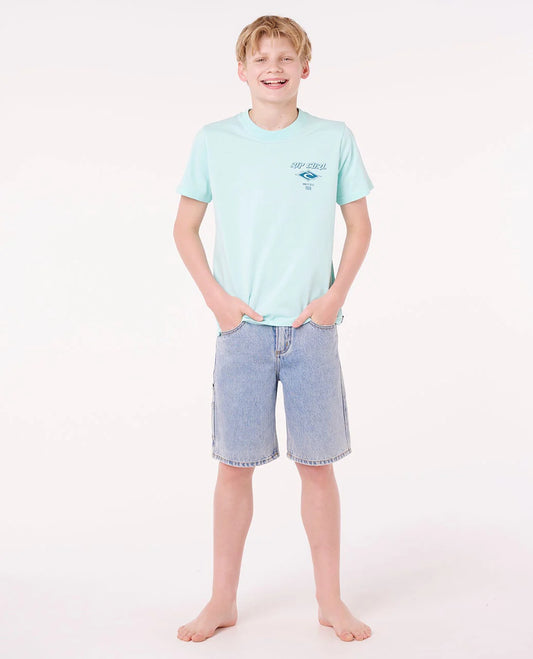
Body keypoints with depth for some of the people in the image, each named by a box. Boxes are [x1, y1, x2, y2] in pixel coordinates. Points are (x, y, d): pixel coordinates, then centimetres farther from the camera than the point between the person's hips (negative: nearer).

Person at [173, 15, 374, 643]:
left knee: (317, 464, 5)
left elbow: (359, 225, 9)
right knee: (234, 466, 5)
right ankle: (223, 600, 20)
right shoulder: (213, 141, 3)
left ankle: (330, 601, 20)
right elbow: (185, 226, 9)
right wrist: (216, 298, -2)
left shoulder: (334, 138, 3)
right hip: (242, 327, 0)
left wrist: (335, 297, -2)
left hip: (312, 327, 0)